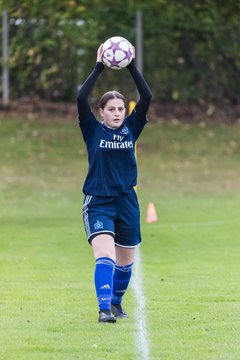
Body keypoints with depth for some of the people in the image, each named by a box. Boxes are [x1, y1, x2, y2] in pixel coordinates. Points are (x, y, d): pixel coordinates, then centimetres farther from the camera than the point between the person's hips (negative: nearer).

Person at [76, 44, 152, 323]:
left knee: (125, 260, 14)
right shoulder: (93, 130, -2)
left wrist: (131, 66, -10)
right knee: (105, 254, -21)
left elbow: (147, 96, -5)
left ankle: (116, 302, 36)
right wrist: (99, 68, -17)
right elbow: (81, 99, -17)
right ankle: (104, 308, -28)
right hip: (97, 202, -4)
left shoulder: (131, 128, 5)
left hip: (126, 202, 4)